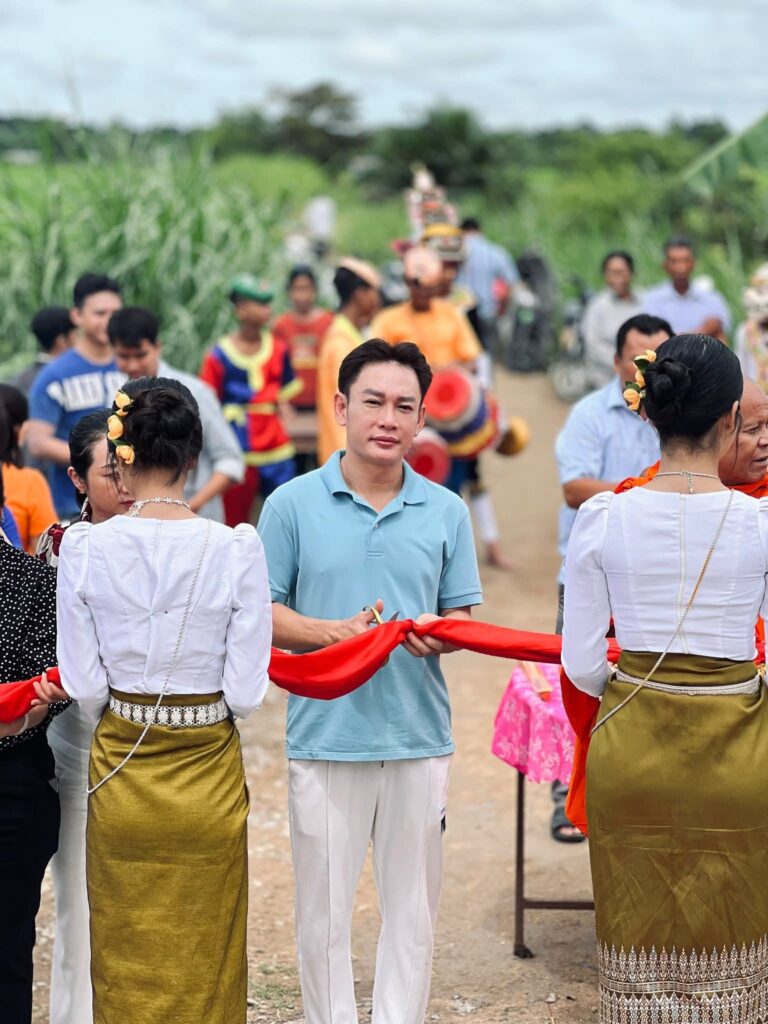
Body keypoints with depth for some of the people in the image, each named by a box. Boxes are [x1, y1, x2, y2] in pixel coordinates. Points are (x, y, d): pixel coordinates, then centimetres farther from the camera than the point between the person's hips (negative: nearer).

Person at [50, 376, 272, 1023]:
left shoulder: (85, 547, -11)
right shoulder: (237, 549, -14)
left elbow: (84, 686, -6)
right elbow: (246, 691, -12)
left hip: (119, 772, 1)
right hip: (210, 772, -1)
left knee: (126, 959, 15)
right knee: (204, 962, 14)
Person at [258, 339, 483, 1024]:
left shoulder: (446, 512, 6)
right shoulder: (293, 504, -1)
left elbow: (463, 615, 10)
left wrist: (439, 632, -13)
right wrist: (333, 632, -16)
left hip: (420, 737, 2)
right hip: (324, 733, -2)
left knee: (412, 906, 10)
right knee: (323, 910, 6)